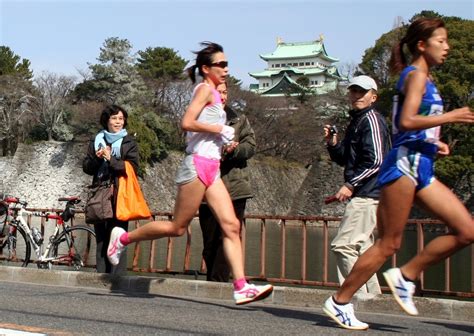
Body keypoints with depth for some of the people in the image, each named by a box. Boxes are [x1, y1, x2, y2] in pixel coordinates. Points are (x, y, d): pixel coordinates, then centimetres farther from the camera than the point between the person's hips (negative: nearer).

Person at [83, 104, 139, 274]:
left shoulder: (129, 142, 6)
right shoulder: (97, 140, 15)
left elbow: (132, 167, -6)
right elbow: (86, 167, 12)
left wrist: (111, 159, -17)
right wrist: (97, 158, -8)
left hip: (119, 196, -3)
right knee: (101, 239, 6)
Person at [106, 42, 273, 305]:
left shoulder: (212, 92, 21)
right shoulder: (206, 89, -7)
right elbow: (186, 123, -20)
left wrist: (224, 140, 11)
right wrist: (219, 129, -13)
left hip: (211, 169, 9)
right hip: (198, 165, -9)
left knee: (231, 226, -3)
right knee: (177, 227, -1)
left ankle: (241, 288, -7)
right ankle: (123, 237, 17)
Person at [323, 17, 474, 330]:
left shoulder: (424, 78, 21)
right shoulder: (416, 75, -6)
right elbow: (406, 121, -21)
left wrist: (434, 144, 10)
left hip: (421, 167, 9)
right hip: (405, 163, -9)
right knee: (389, 243, -6)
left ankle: (405, 276, 9)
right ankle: (339, 302, 3)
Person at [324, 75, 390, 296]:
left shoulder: (371, 120, -8)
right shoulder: (356, 121, 21)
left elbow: (375, 160, -17)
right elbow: (343, 159, 23)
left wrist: (351, 185, -18)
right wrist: (333, 143, 4)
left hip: (367, 194, -10)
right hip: (363, 194, 10)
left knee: (344, 244, -14)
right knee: (361, 247, 12)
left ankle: (357, 294, -12)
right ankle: (371, 293, 17)